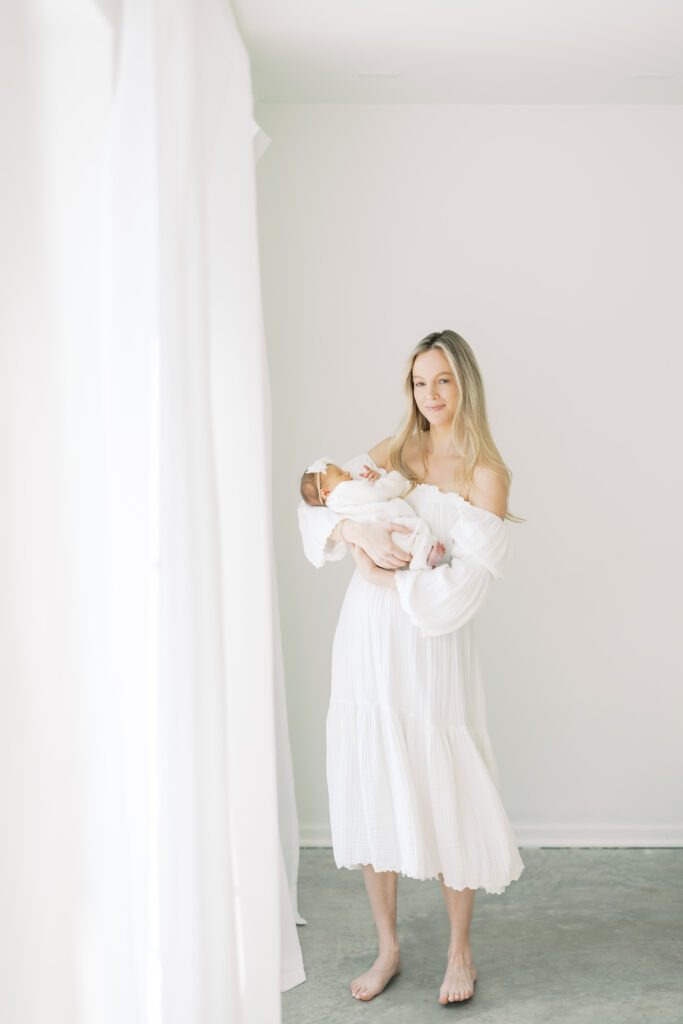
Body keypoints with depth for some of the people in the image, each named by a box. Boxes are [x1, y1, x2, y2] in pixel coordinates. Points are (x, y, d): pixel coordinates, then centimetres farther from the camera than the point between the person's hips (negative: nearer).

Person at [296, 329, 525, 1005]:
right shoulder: (389, 453, 9)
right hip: (365, 640, 5)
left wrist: (390, 578, -9)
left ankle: (460, 951, 25)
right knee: (370, 792, 9)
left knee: (445, 796, 3)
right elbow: (313, 510, 3)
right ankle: (388, 948, 26)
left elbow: (463, 586, -13)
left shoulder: (485, 475, -5)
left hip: (430, 647, -4)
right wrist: (358, 533, -14)